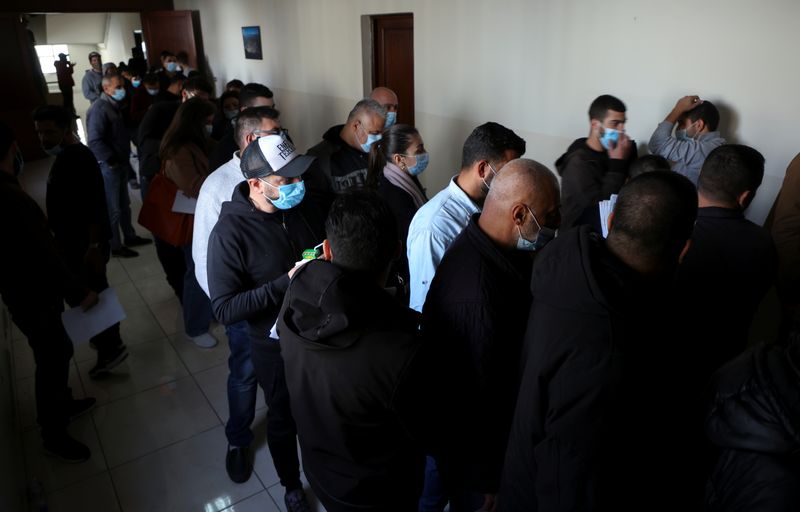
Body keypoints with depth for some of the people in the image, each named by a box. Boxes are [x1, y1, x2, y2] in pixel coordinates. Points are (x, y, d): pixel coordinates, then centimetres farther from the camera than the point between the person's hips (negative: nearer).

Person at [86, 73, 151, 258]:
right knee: (113, 208, 1)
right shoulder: (99, 109, -18)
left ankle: (130, 236, 32)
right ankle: (115, 246, 12)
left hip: (120, 163, 9)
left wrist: (123, 159, 10)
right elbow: (95, 142, -25)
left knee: (124, 204, 19)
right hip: (108, 166, -9)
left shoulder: (114, 106, 11)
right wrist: (112, 161, -20)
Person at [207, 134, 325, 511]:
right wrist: (287, 282, -32)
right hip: (276, 345, -4)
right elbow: (224, 310, -24)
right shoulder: (229, 232, -23)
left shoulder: (303, 208, -8)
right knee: (284, 419, 19)